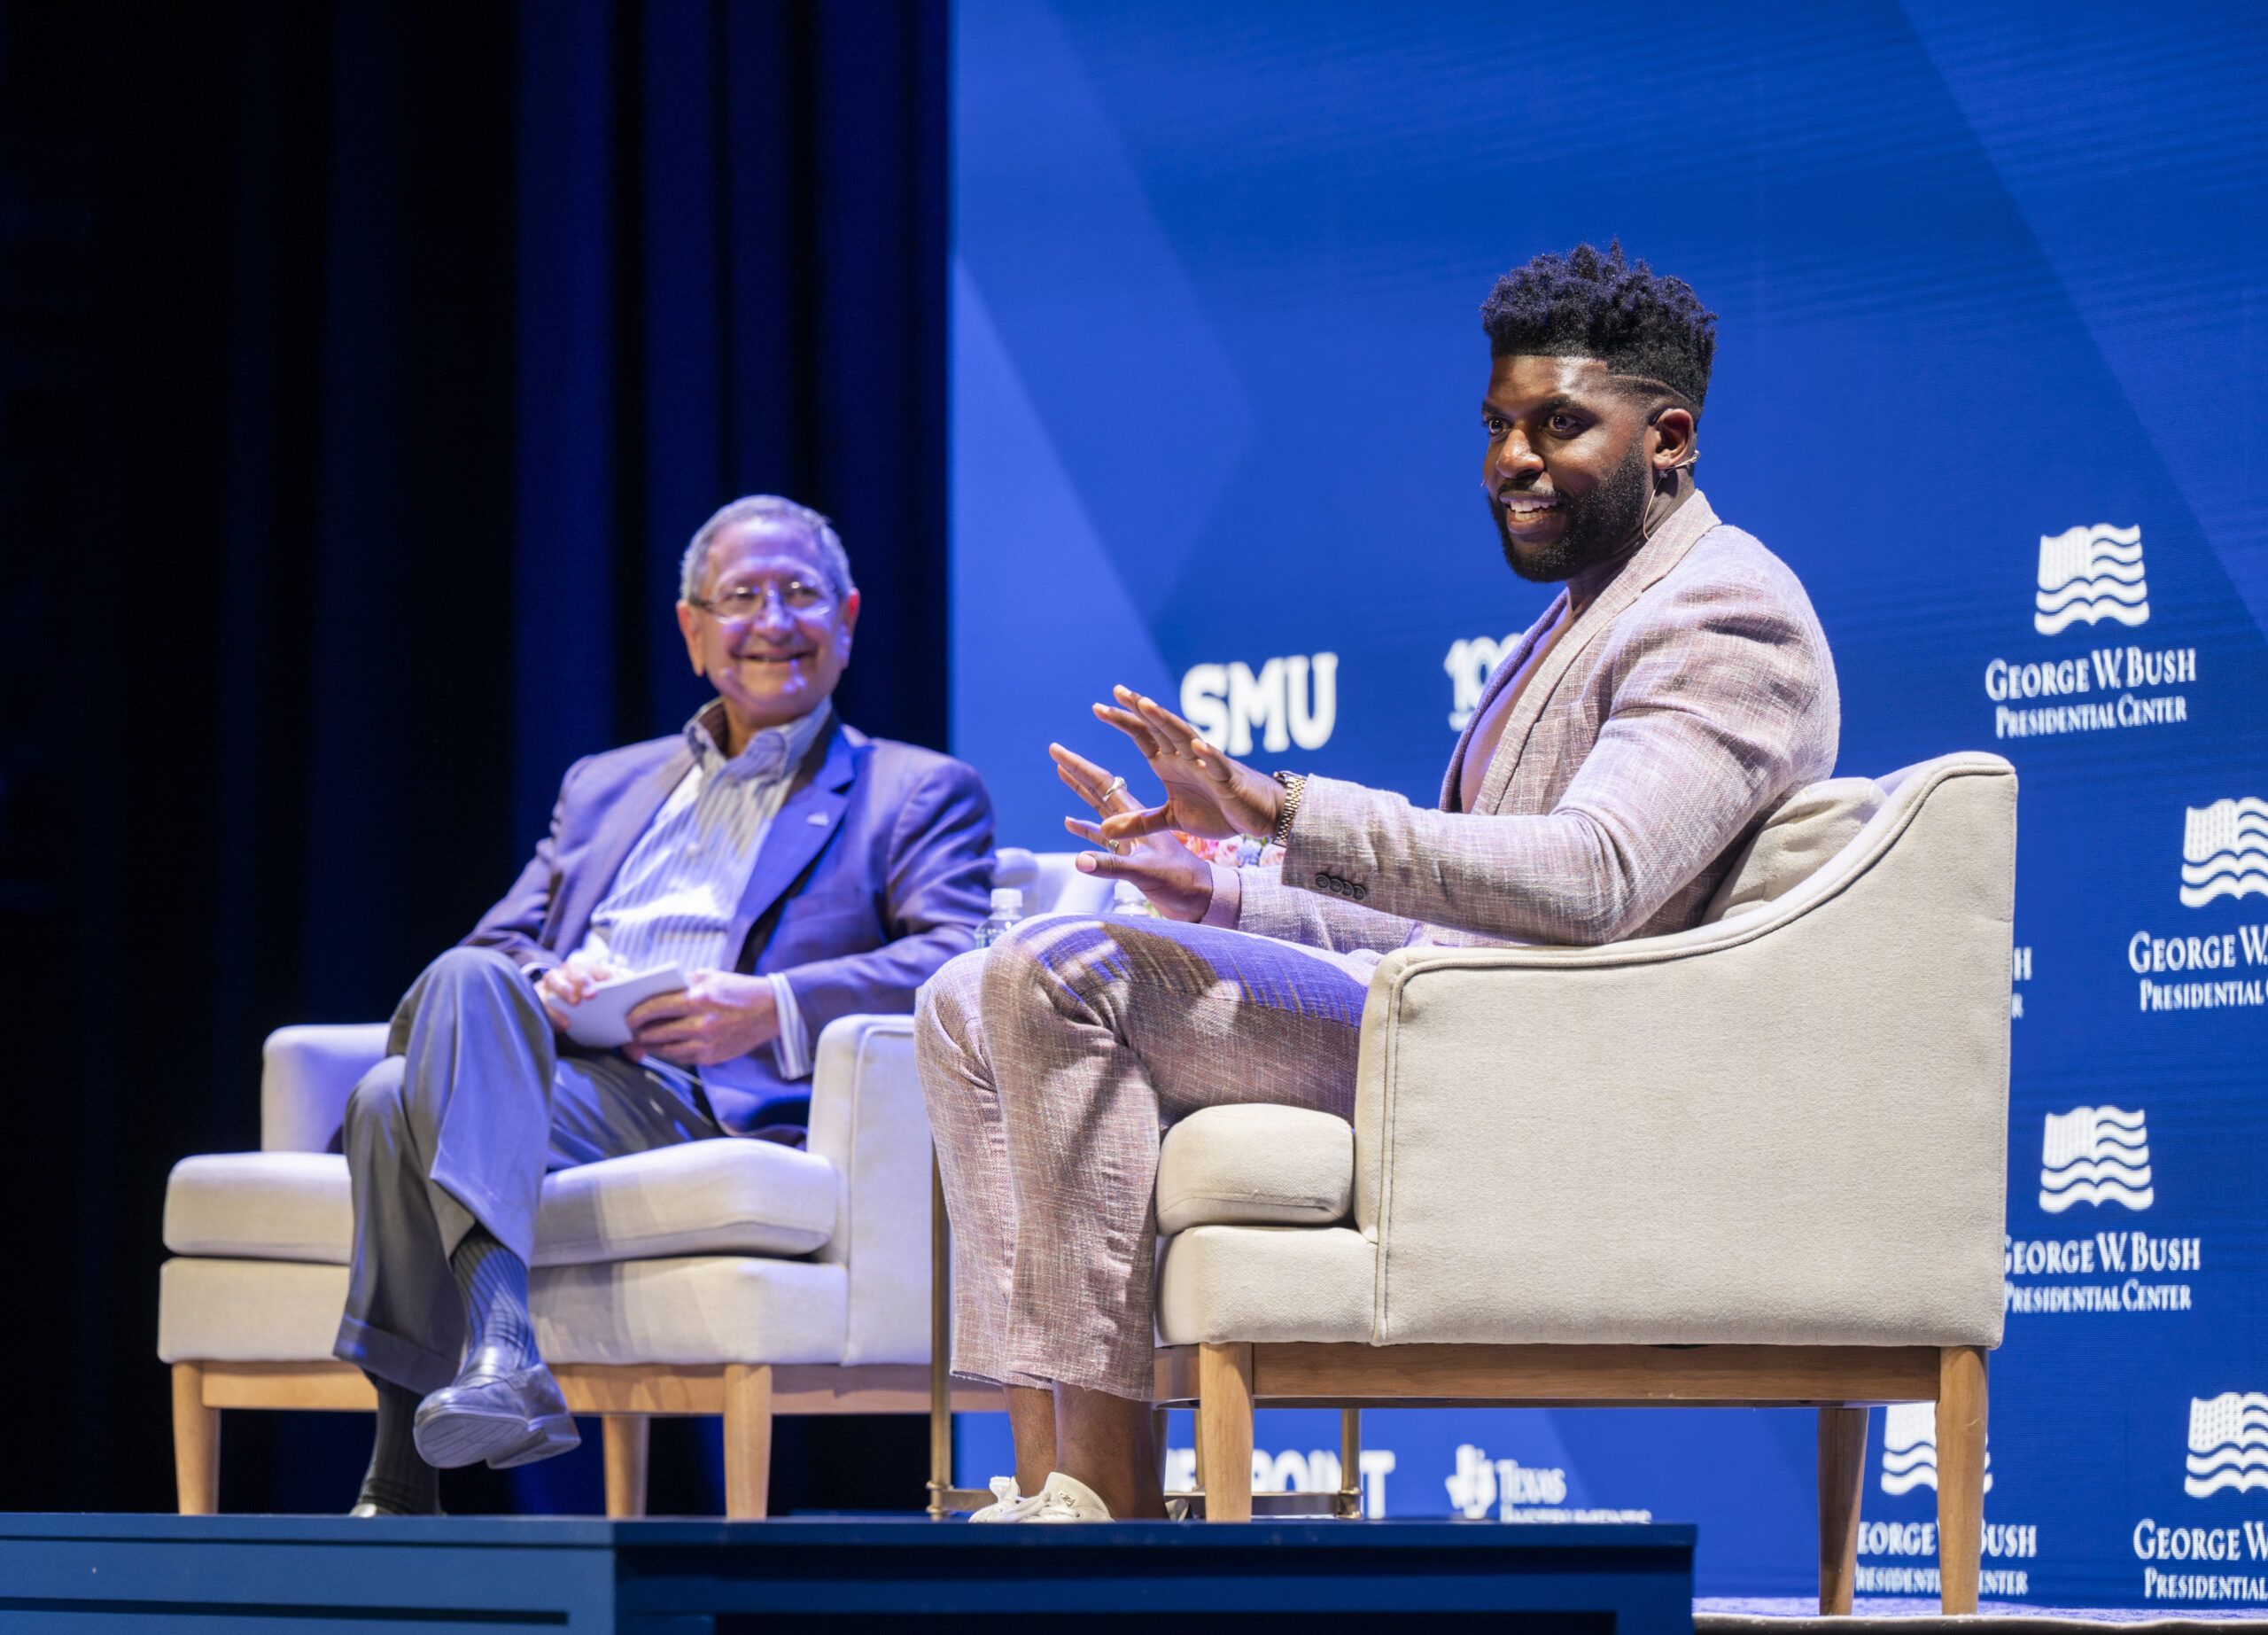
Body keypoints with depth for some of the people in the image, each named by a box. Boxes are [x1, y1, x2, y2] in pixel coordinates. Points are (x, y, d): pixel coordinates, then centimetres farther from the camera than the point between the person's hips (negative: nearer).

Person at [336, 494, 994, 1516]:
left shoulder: (919, 796, 19)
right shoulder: (604, 787, 34)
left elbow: (959, 966, 1)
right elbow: (499, 941, 24)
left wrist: (775, 1006, -14)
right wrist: (542, 987, -2)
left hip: (713, 1112, -4)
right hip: (538, 1085, 5)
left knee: (405, 1103, -33)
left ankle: (405, 1485, -39)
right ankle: (498, 1345, -45)